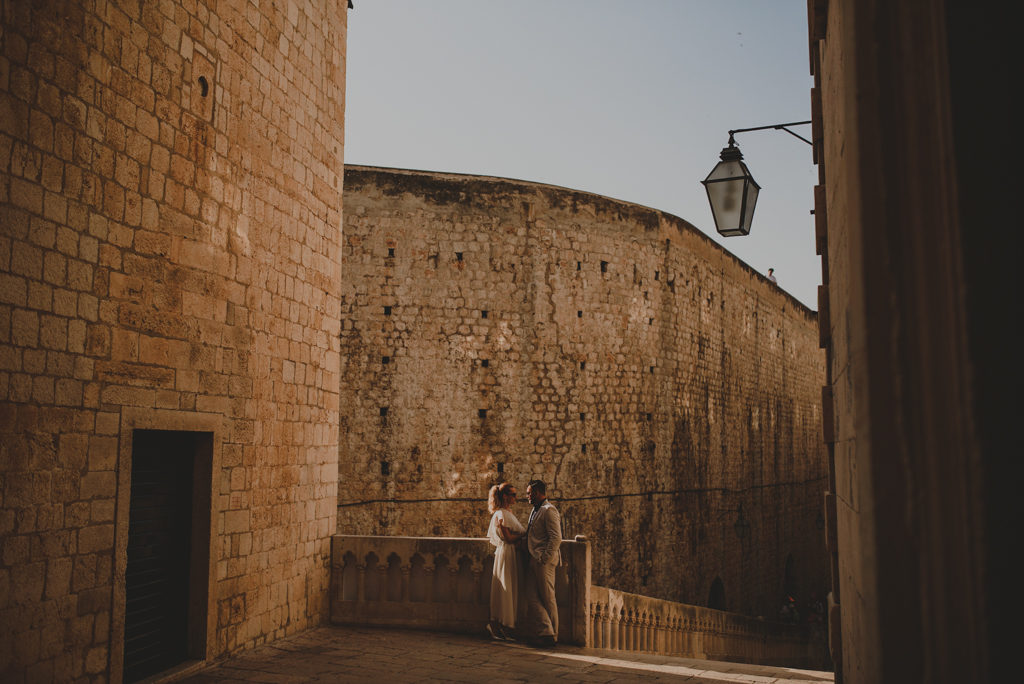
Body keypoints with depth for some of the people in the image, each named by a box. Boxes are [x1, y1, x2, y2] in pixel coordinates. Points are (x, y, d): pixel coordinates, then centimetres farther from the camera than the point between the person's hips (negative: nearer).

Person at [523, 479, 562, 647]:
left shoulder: (549, 510, -10)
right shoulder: (536, 511, 20)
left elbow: (556, 538, -18)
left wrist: (545, 559, -19)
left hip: (544, 562, -9)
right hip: (533, 561, 9)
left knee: (547, 599, -1)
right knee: (532, 598, 2)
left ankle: (552, 636, 7)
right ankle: (545, 632, 4)